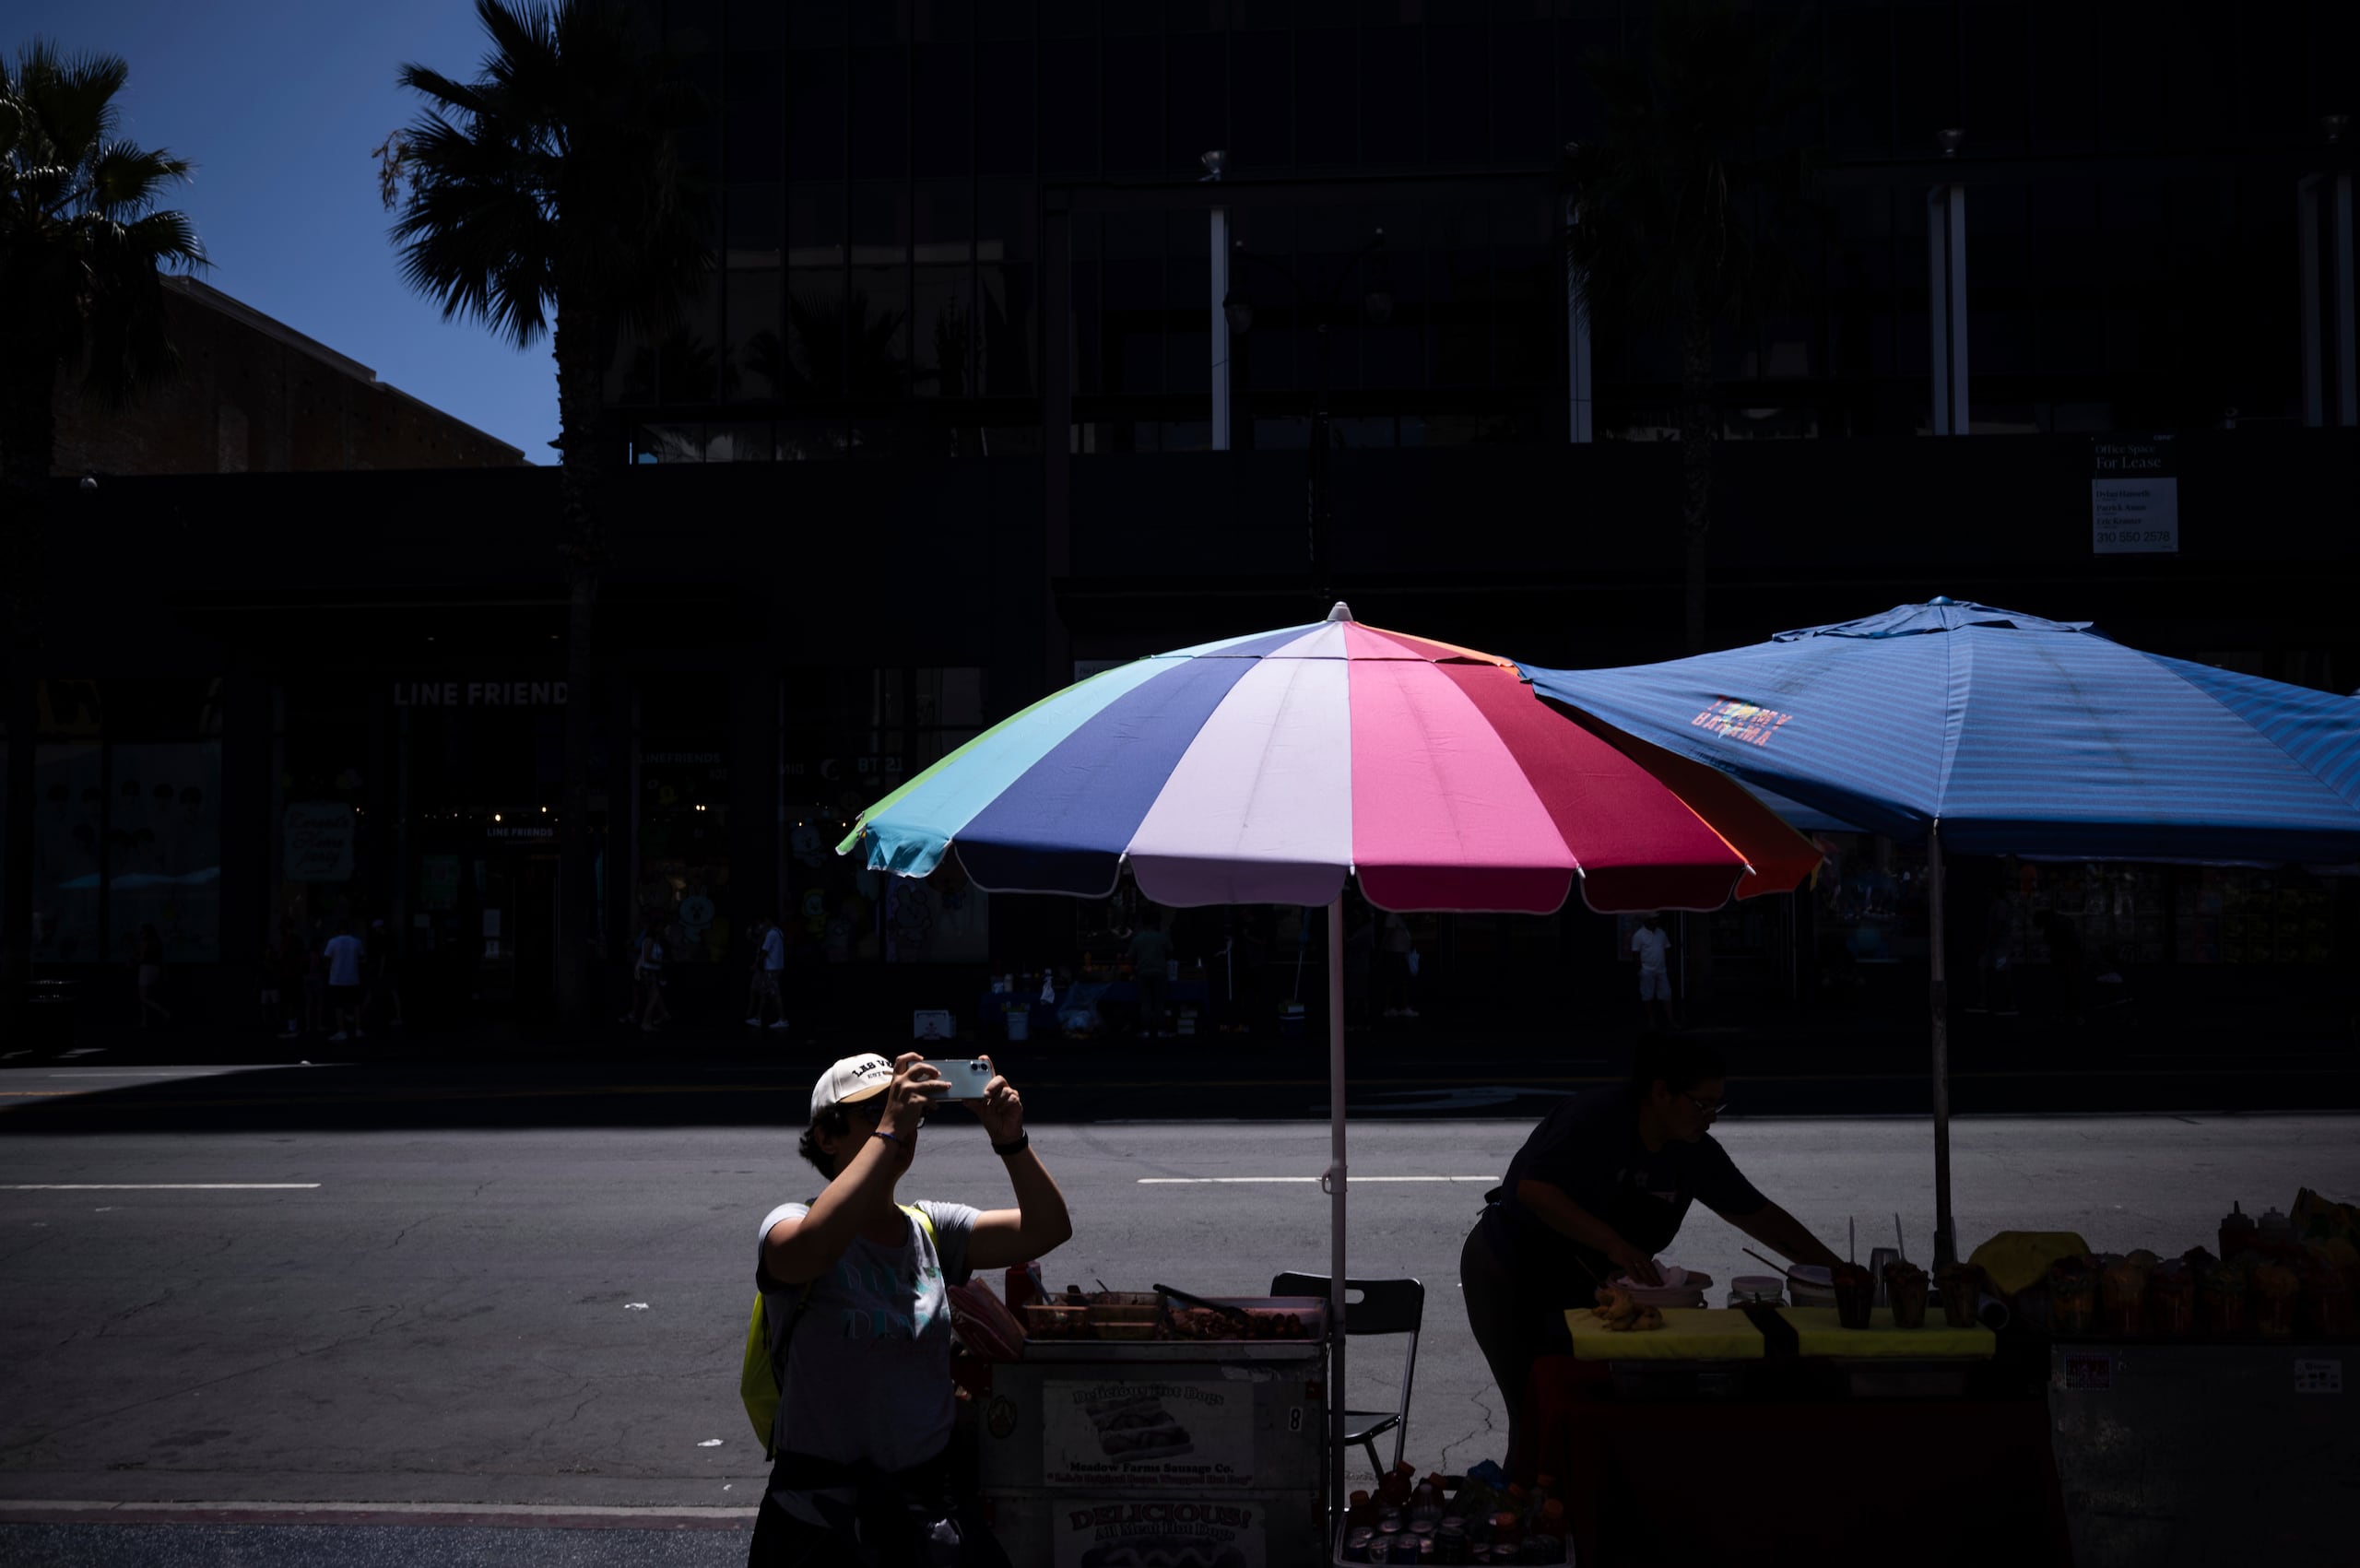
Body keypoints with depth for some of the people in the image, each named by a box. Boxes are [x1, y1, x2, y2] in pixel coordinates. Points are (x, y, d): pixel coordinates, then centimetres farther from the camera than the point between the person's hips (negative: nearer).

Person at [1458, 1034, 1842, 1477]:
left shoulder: (1695, 1152, -3)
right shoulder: (1598, 1117, -25)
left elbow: (1758, 1214, 6)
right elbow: (1534, 1189, -33)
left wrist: (1834, 1269, 1)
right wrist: (1614, 1243, -40)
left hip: (1579, 1284, 7)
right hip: (1510, 1278, -7)